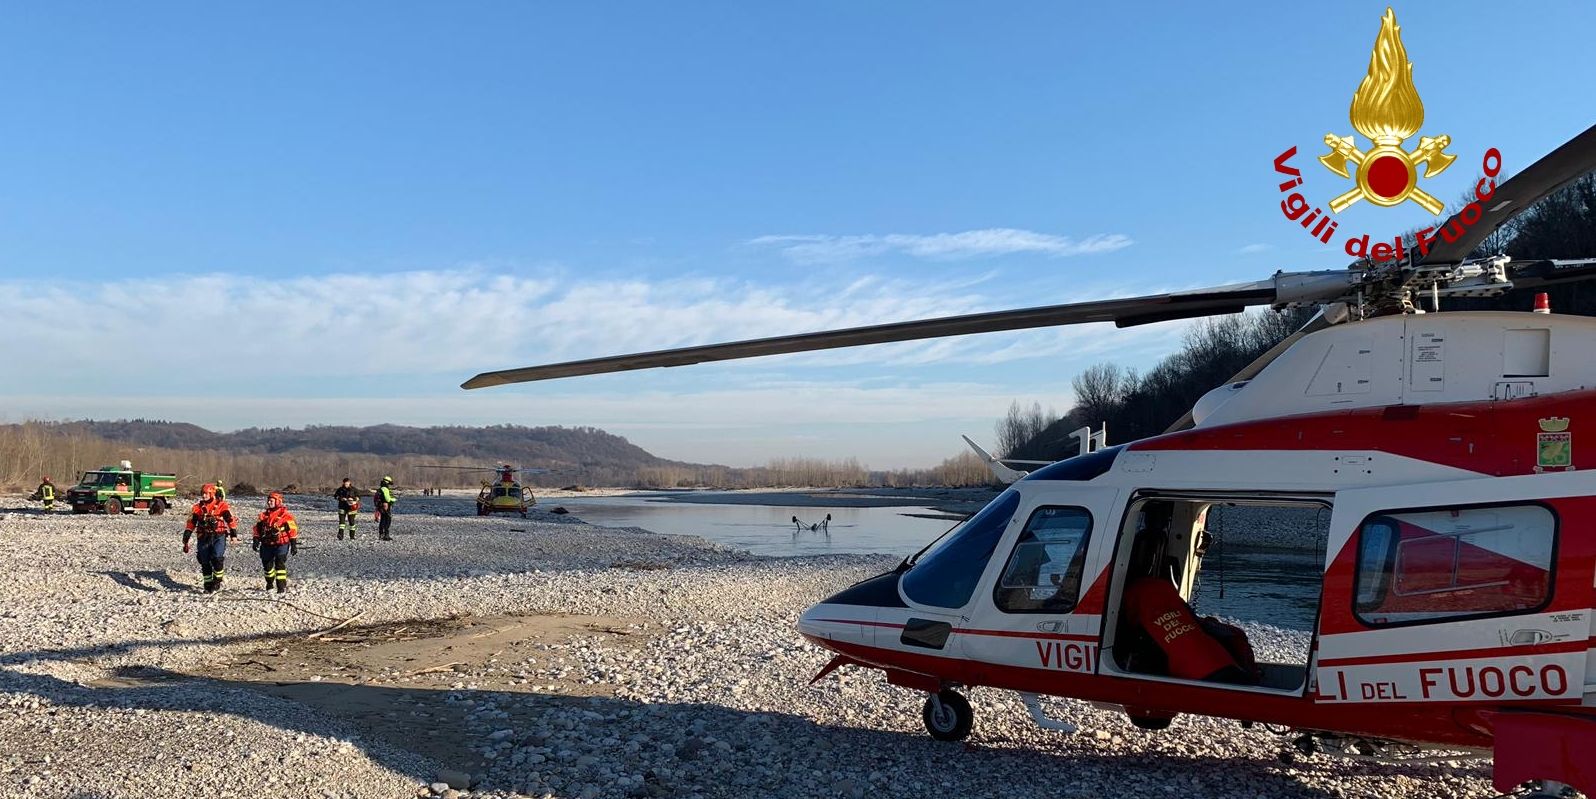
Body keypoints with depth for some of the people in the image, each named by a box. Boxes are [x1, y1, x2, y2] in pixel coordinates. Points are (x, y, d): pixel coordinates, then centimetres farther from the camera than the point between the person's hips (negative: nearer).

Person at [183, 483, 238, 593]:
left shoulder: (221, 505, 0)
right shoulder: (198, 507, 11)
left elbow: (230, 519, -3)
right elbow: (190, 523, 13)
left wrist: (234, 534, -11)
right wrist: (186, 539, 11)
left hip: (218, 537, -4)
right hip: (203, 538, 4)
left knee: (217, 559, -19)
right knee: (205, 563, 6)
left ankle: (217, 583, -5)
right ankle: (208, 586, 18)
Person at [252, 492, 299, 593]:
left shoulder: (285, 515, -6)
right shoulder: (264, 515, 11)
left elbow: (292, 529, -6)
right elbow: (257, 529, 16)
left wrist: (294, 544, -8)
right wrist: (256, 541, 5)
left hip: (281, 544, -6)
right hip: (267, 545, 6)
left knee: (280, 564, -16)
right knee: (267, 564, 16)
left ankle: (282, 586, -16)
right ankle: (270, 583, 40)